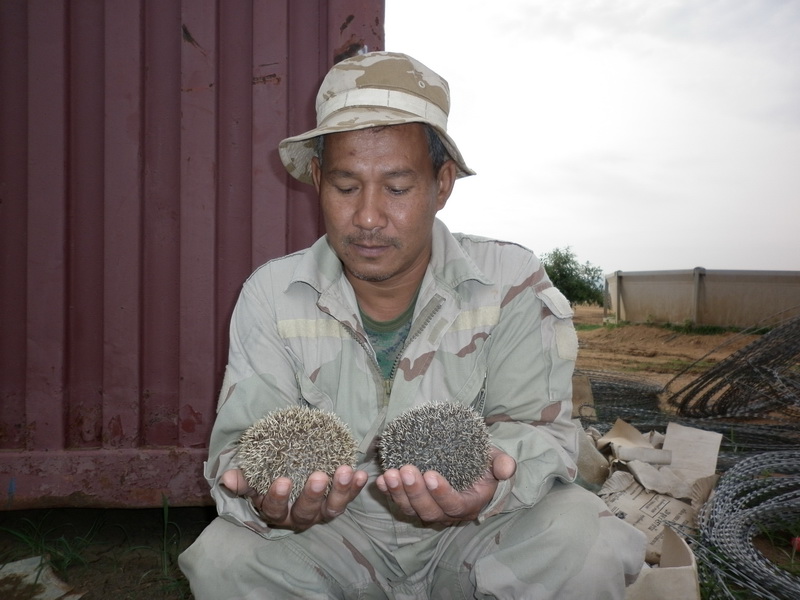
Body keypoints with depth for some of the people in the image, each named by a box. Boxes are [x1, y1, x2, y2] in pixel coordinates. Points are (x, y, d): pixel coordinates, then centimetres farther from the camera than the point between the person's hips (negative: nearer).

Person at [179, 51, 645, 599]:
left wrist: (491, 486, -38)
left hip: (471, 535, 0)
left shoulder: (512, 284, -13)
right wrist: (263, 499, -36)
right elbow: (243, 440, -11)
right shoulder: (271, 296, -9)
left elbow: (534, 427, -14)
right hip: (338, 535, 1)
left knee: (589, 545, -27)